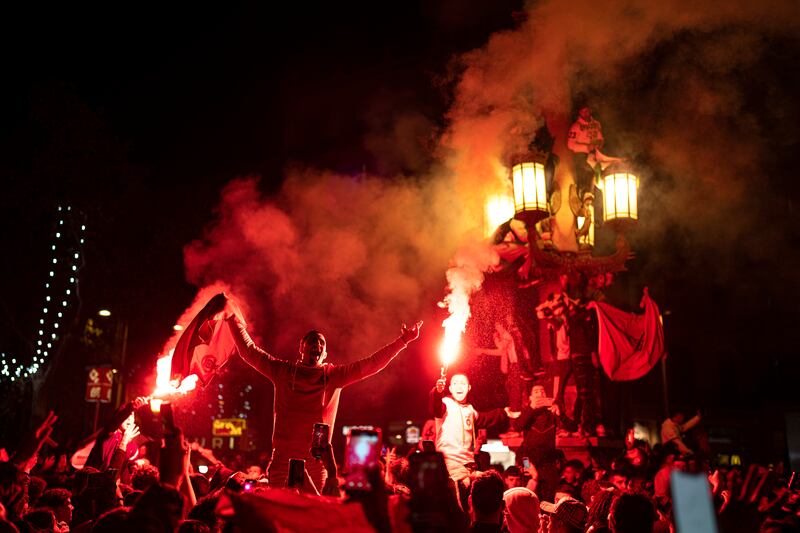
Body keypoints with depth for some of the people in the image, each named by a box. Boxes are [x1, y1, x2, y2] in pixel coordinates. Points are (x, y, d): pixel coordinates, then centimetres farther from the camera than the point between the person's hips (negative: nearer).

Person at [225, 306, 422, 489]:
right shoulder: (284, 371, 8)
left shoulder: (334, 376, 9)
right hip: (283, 460, 0)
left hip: (316, 462, 1)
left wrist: (402, 340, 4)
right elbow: (249, 351, 11)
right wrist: (233, 318, 7)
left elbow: (371, 364, 7)